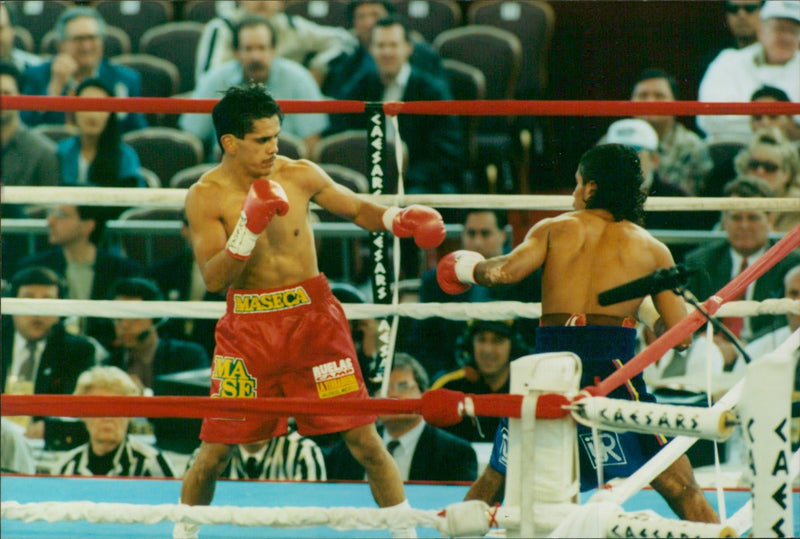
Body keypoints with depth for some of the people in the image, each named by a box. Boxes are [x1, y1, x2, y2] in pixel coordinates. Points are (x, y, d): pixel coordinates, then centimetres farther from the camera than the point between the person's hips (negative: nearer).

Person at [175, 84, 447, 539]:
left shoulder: (300, 175, -1)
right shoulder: (206, 196, -8)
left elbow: (356, 209, 14)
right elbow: (214, 279, -15)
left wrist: (398, 220, -6)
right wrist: (249, 226, -27)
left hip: (311, 316, 1)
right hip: (248, 326, -1)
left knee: (363, 437, -2)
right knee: (216, 449, 2)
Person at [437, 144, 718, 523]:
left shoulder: (554, 229, 13)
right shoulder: (653, 250, 12)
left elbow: (507, 271, -5)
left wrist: (469, 268, 16)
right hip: (613, 364, -1)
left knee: (494, 482, 18)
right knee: (681, 489, 0)